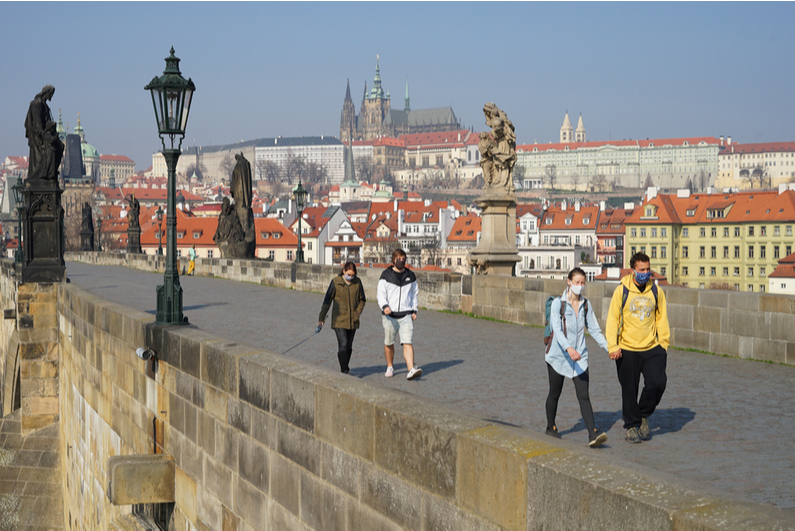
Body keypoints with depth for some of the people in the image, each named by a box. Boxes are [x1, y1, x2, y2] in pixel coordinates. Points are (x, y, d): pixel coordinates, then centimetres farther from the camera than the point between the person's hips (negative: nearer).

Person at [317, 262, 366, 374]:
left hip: (352, 321, 3)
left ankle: (345, 367, 28)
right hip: (339, 320, -3)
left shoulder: (357, 282, 0)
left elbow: (362, 300, 11)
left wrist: (357, 313, -3)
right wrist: (321, 318, -4)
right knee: (343, 345, -13)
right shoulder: (335, 282, -7)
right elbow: (327, 301, -4)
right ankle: (344, 371, -11)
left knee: (349, 346, 11)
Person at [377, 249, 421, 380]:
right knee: (389, 343, 8)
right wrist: (384, 306, -21)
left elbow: (415, 294, 21)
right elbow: (381, 293, -3)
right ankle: (390, 368, 28)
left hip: (406, 315, 1)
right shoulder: (386, 275, 2)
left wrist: (414, 310, 12)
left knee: (407, 342, -13)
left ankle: (411, 370, -24)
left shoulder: (410, 276, 11)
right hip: (389, 315, -1)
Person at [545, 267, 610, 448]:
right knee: (555, 393, 13)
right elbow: (557, 329, -22)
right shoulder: (558, 303, -10)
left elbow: (594, 330, 12)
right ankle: (551, 427, 33)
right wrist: (568, 348, -38)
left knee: (584, 396, -9)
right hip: (558, 356, -2)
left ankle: (593, 434, -19)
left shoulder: (585, 305, 5)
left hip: (580, 357, 3)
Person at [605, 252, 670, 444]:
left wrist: (664, 343, 8)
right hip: (627, 350, -2)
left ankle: (644, 415, 13)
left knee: (657, 383, -12)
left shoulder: (656, 291, 5)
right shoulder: (622, 291, -4)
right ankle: (632, 426, 20)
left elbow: (662, 318, 13)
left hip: (652, 348, 2)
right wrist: (612, 346, -10)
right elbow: (612, 319, -3)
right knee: (629, 391, 3)